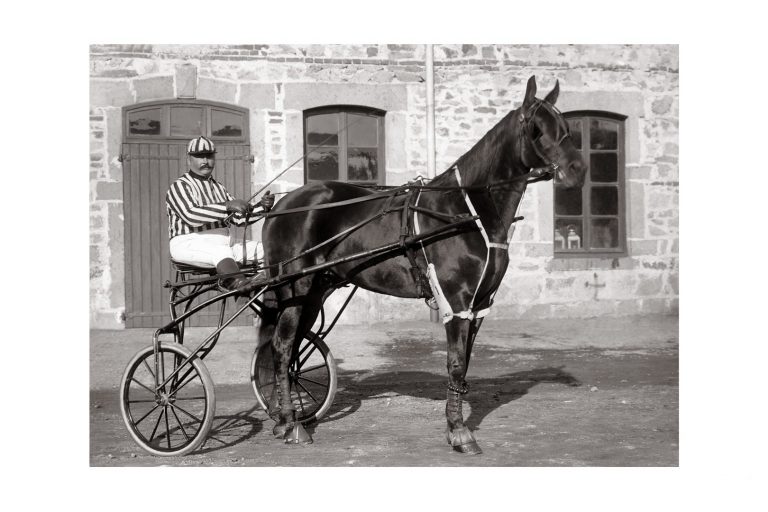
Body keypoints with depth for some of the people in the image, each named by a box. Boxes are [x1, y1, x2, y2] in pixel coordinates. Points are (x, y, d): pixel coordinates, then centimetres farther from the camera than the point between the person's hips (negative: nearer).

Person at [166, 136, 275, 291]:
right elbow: (190, 215, -21)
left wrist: (262, 206, -1)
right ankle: (239, 283, -62)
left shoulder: (217, 186, 24)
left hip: (221, 243, 8)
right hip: (189, 244, -7)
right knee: (222, 251, -41)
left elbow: (239, 218, 19)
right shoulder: (179, 186, -1)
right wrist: (228, 206, -31)